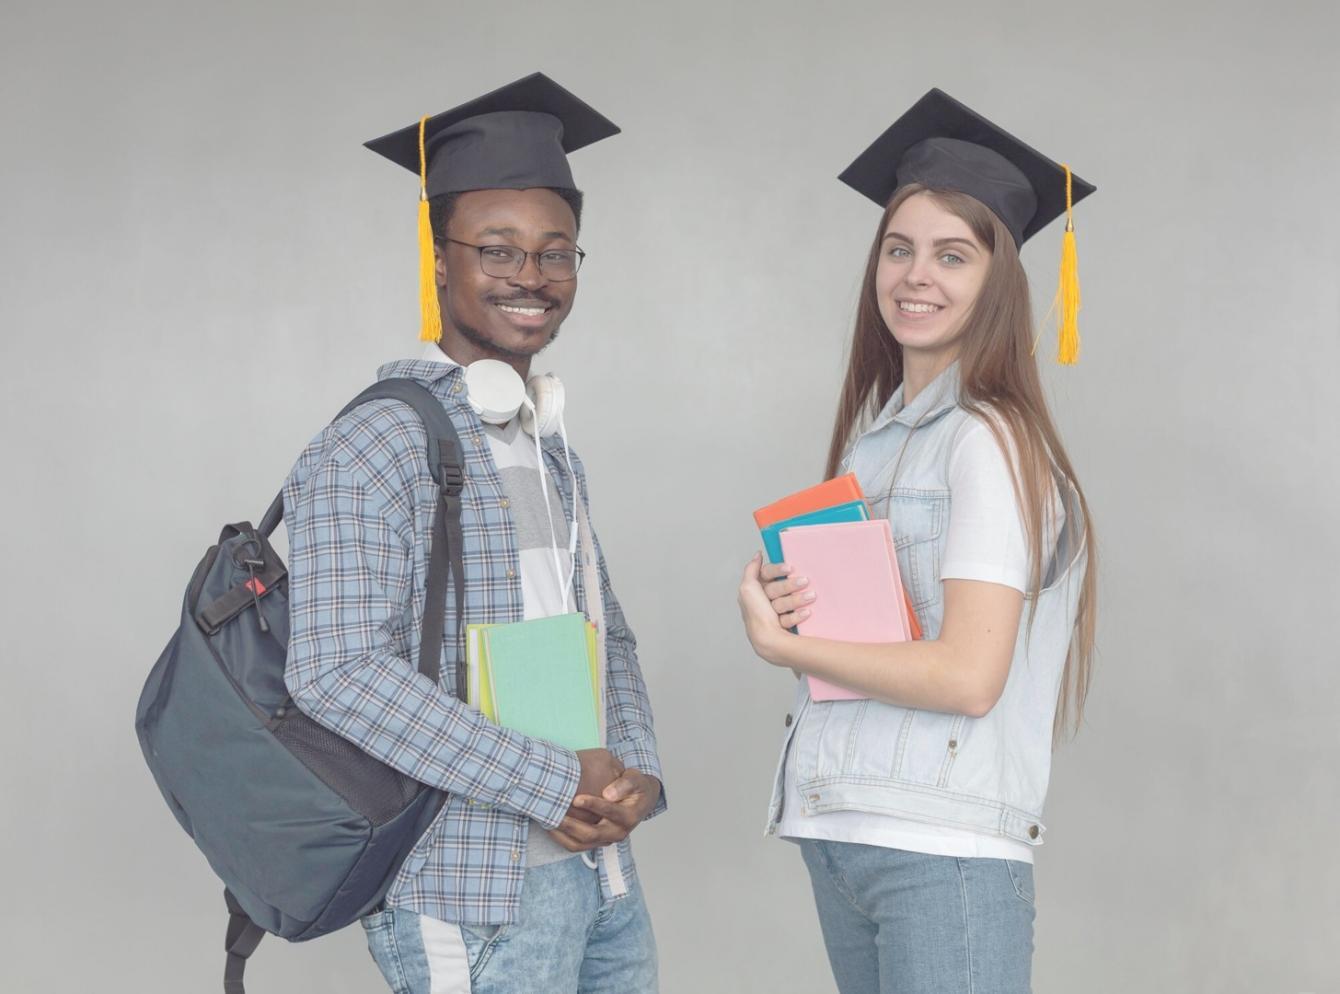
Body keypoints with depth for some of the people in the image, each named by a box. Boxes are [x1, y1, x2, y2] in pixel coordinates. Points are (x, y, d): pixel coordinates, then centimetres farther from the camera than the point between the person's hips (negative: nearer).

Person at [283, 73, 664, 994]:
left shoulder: (553, 450, 14)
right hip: (474, 899, -7)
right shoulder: (375, 447, -12)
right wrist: (553, 784, -18)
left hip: (602, 880, 7)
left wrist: (637, 772, -1)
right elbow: (336, 671, -20)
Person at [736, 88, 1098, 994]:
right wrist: (790, 600, -2)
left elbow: (967, 678, -18)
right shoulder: (872, 433, 12)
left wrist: (780, 642, -7)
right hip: (836, 835, 7)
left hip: (944, 854, -7)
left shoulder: (989, 442, -10)